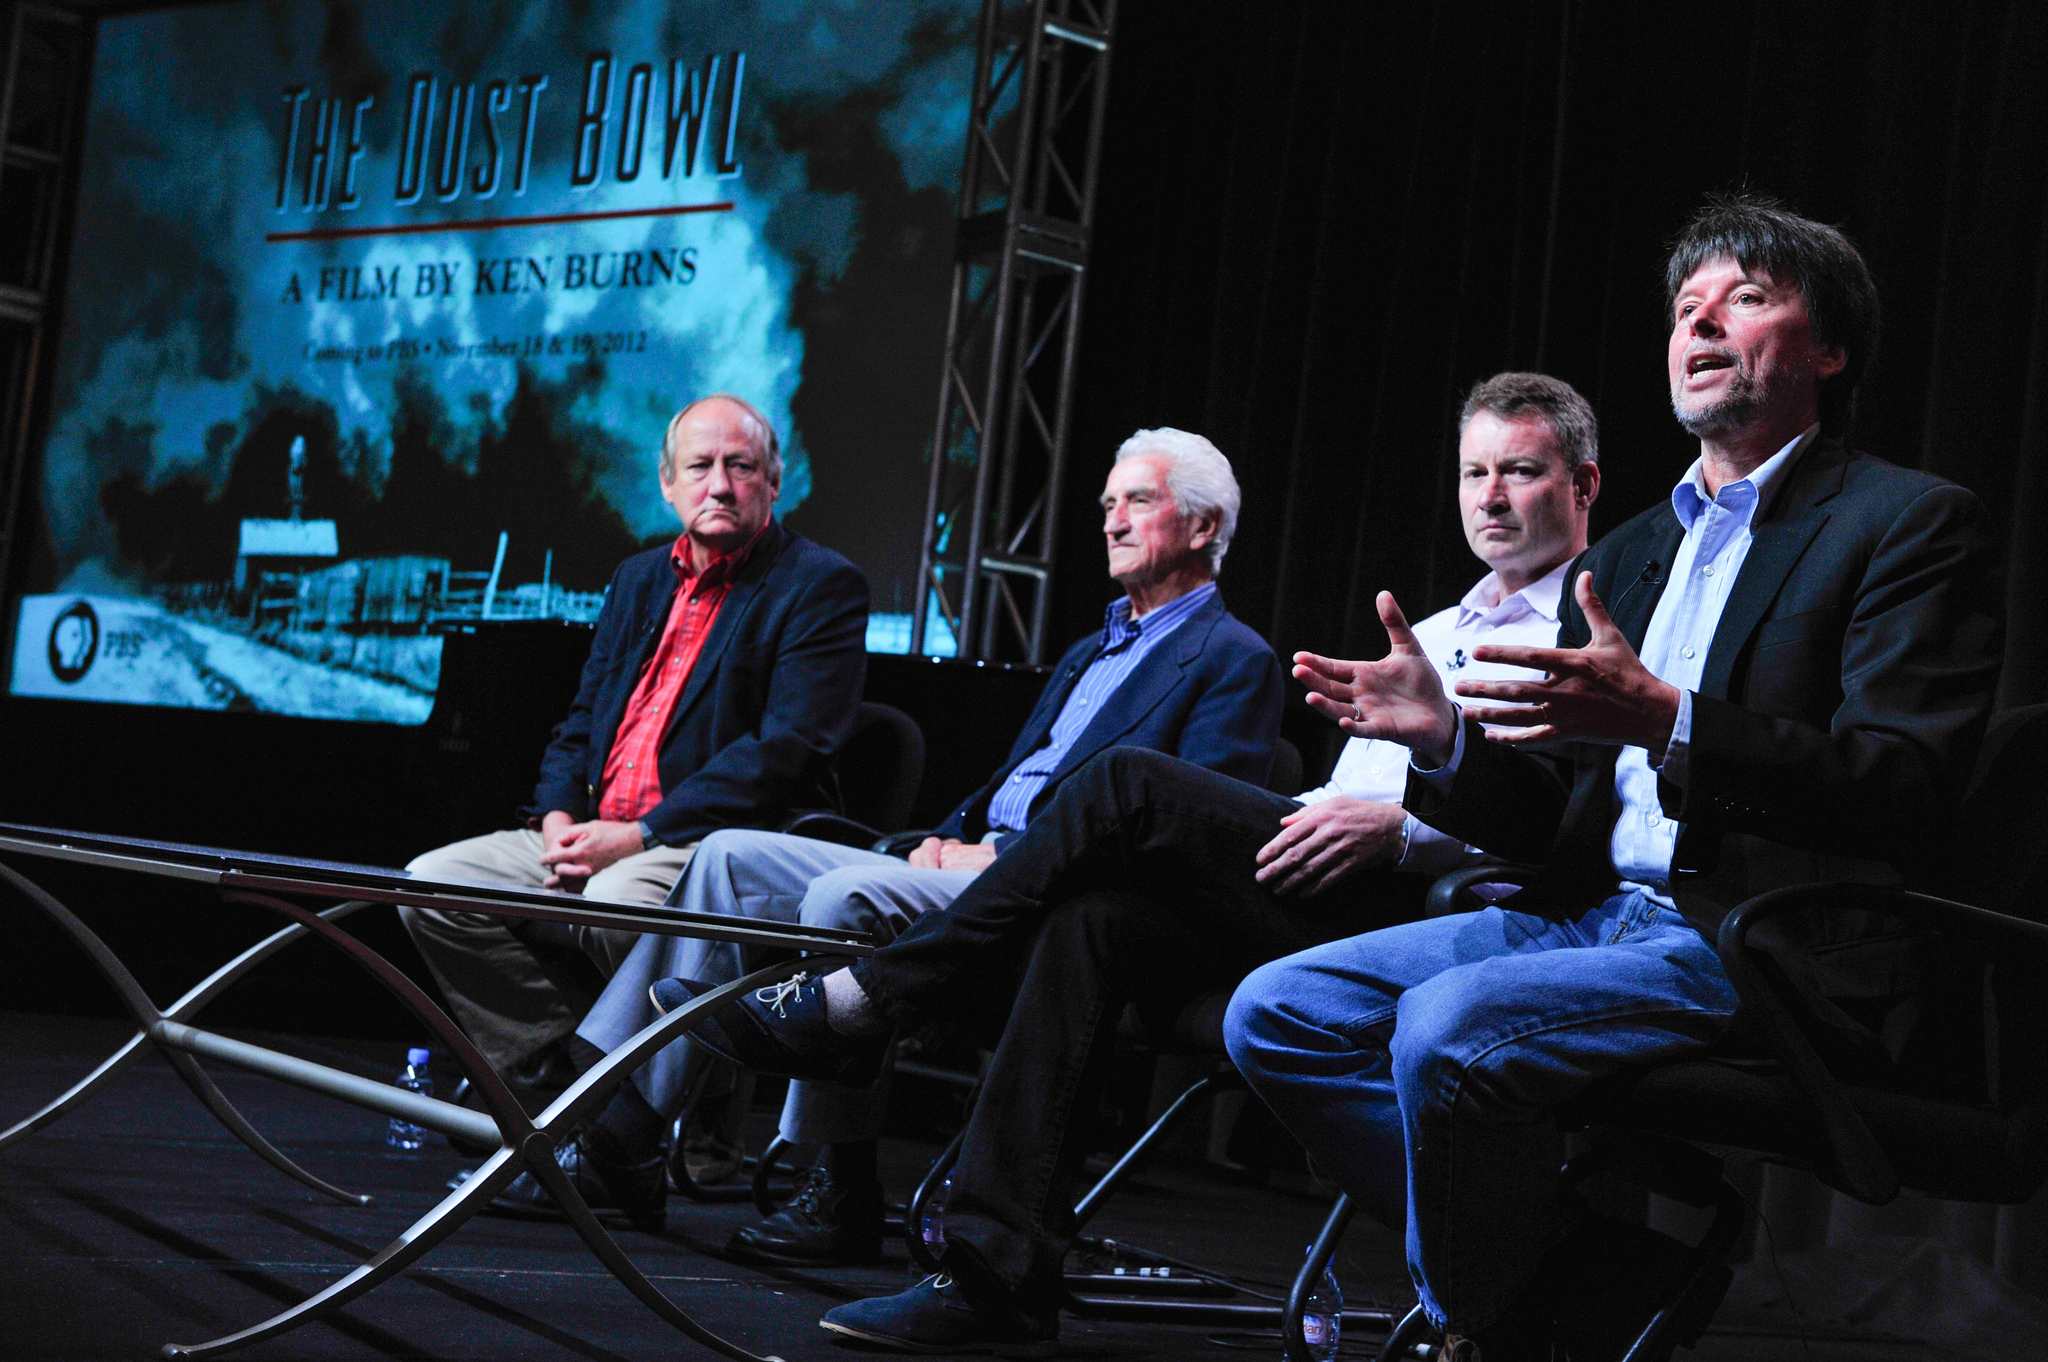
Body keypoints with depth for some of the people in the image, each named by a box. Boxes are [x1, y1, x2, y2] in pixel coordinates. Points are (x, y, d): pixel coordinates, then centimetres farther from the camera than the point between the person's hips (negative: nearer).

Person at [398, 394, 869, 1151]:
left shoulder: (821, 586, -4)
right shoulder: (639, 579, 20)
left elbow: (786, 748, -15)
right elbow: (582, 721, 22)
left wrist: (638, 834, -18)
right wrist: (559, 818, -1)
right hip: (599, 833, 8)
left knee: (615, 903, -36)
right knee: (431, 884, -5)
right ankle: (552, 1074, 0)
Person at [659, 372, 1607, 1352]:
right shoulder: (1427, 633, 32)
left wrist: (1404, 823, -19)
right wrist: (1280, 825, 6)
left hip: (1431, 903, -7)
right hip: (1319, 898, 8)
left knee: (1128, 784, -21)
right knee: (1095, 918, -20)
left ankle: (851, 1006, -15)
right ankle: (999, 1277, -22)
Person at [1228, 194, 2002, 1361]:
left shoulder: (1910, 523, -2)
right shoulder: (1632, 552, 21)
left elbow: (1908, 787, -15)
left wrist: (1668, 723, -27)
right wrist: (1445, 739, -3)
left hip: (1753, 946, -8)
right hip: (1593, 915, 8)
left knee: (1447, 1027, -30)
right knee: (1276, 1013, -5)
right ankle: (1593, 1256, -4)